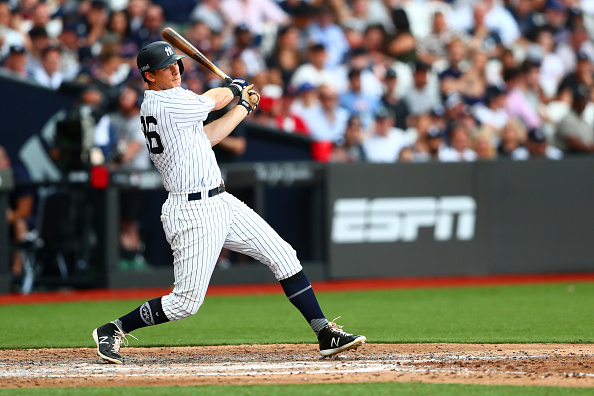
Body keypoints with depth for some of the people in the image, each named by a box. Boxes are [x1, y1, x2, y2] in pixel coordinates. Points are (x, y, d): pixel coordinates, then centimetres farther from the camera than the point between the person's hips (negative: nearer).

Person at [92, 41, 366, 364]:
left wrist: (243, 106, 25)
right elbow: (214, 100, 0)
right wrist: (235, 88, 23)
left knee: (283, 255, 5)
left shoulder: (154, 105, 12)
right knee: (186, 302, -7)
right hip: (193, 213, -10)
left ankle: (325, 334, 6)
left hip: (219, 203, 10)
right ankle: (112, 330, 11)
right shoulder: (169, 102, -18)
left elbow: (207, 137, 20)